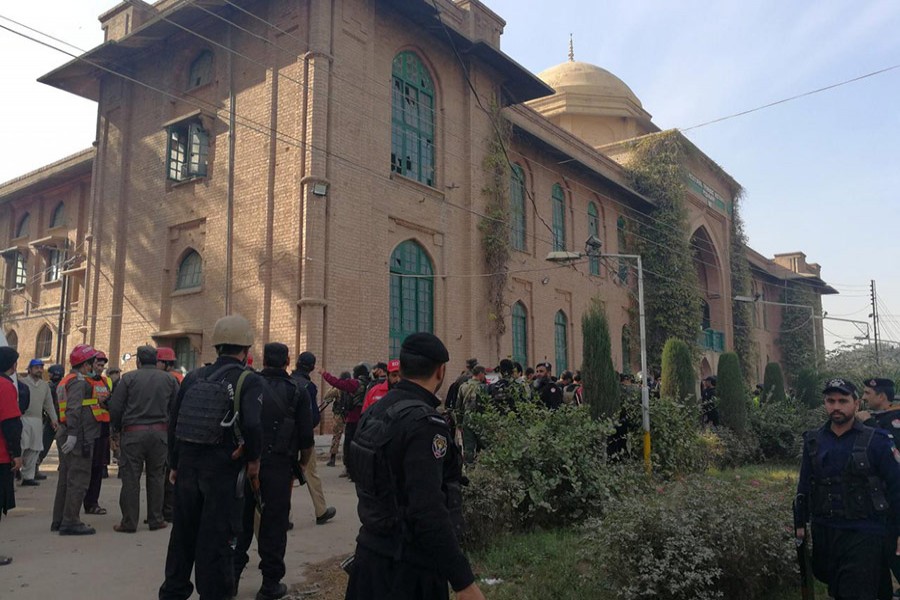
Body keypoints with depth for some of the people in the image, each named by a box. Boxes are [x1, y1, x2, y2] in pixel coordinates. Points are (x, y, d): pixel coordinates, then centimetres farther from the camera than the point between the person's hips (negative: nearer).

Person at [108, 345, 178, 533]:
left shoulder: (129, 378, -2)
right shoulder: (169, 379, 5)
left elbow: (115, 408, -3)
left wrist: (118, 429, 11)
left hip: (133, 433, -2)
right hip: (160, 433, 2)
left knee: (131, 477, 4)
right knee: (156, 476, 10)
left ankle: (129, 522, 8)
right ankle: (156, 519, 16)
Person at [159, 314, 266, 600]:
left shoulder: (193, 377, 4)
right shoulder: (250, 381, -11)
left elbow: (174, 424, 7)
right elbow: (253, 425, -26)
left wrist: (174, 464, 17)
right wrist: (253, 459, -9)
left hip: (188, 466, 5)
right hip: (223, 471, -5)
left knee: (183, 534, 20)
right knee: (216, 539, 5)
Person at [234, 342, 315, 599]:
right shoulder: (297, 391, -4)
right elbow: (307, 438, -7)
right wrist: (302, 464, 9)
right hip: (278, 465, -3)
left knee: (241, 521, 15)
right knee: (274, 523, 6)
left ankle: (231, 577, 22)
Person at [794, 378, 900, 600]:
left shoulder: (875, 441, -5)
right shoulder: (813, 441, 6)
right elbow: (804, 485, 11)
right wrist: (800, 523, 10)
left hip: (864, 537, -4)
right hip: (824, 533, 4)